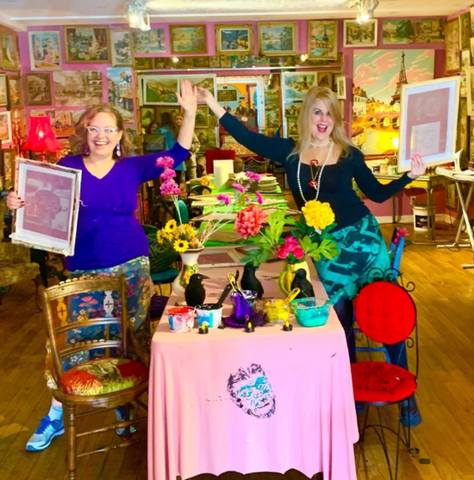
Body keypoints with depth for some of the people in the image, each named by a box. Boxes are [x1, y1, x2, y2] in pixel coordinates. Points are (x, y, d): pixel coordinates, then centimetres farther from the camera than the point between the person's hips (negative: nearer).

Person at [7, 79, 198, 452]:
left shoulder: (132, 168, 2)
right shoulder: (67, 167, -1)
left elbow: (176, 156, -2)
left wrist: (190, 114, -11)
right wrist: (17, 202, -15)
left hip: (131, 266, 1)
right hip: (83, 269, -1)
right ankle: (57, 415, 22)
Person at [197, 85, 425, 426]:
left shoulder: (349, 154, -2)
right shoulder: (289, 151, 0)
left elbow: (378, 194, 5)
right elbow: (247, 138, -4)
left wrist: (410, 176, -6)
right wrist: (213, 104, -7)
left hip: (361, 237, -1)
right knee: (339, 317, 8)